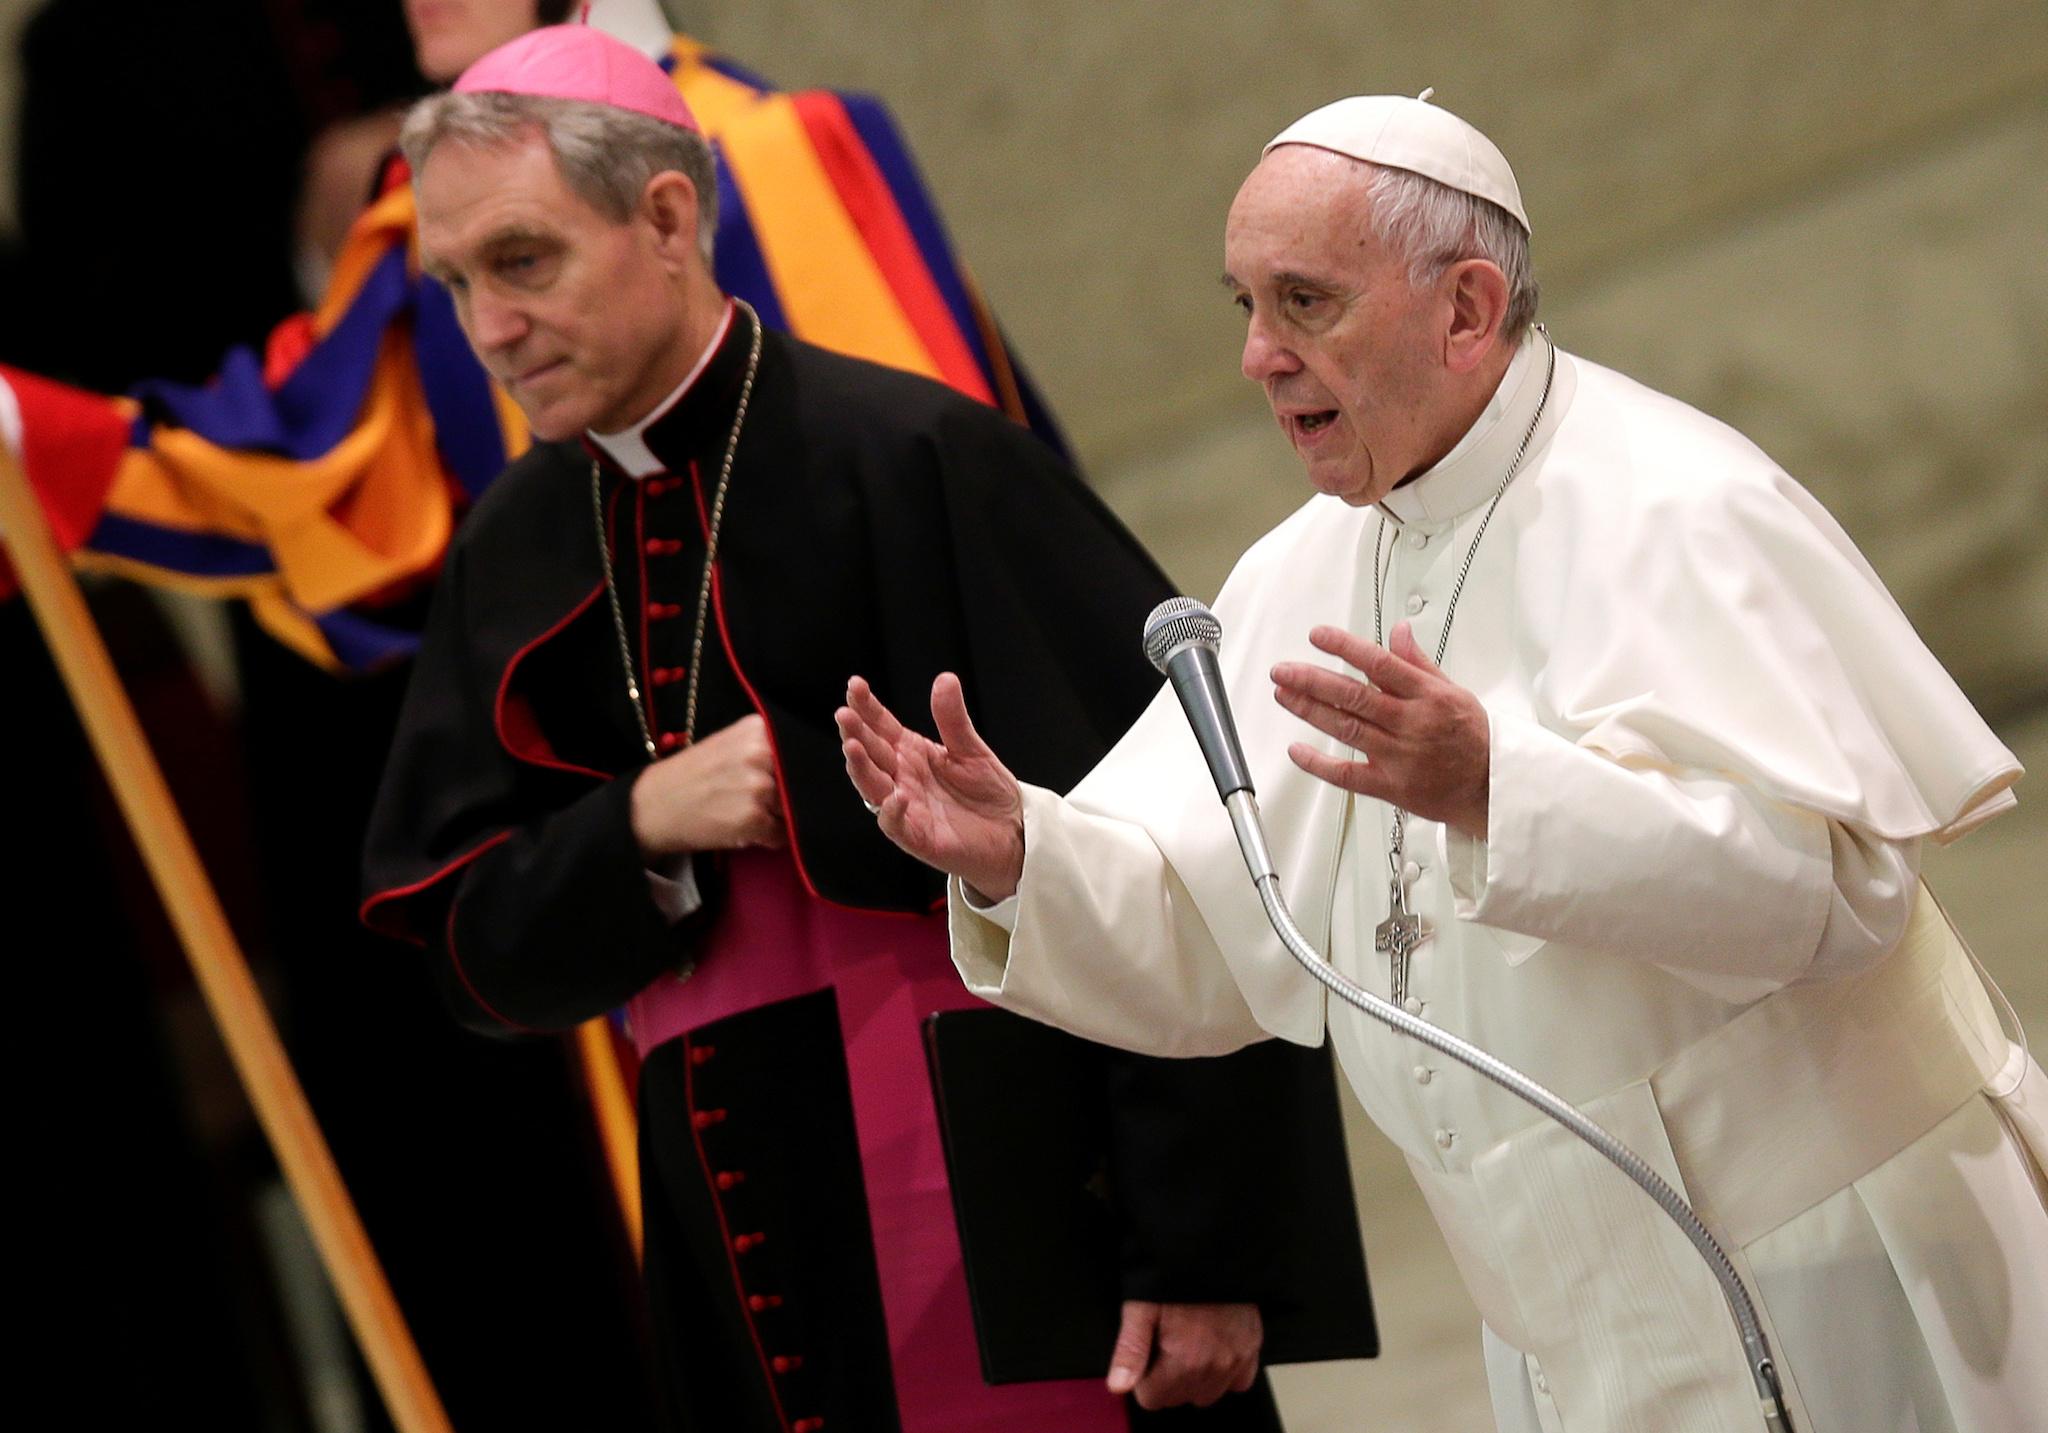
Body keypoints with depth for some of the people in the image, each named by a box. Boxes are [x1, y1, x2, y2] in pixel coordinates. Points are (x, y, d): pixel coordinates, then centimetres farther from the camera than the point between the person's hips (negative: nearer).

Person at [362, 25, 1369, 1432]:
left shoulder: (912, 459, -12)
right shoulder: (516, 551, 7)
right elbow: (474, 952, 10)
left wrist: (1205, 1249, -16)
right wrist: (641, 826, -11)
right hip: (740, 1269, 5)